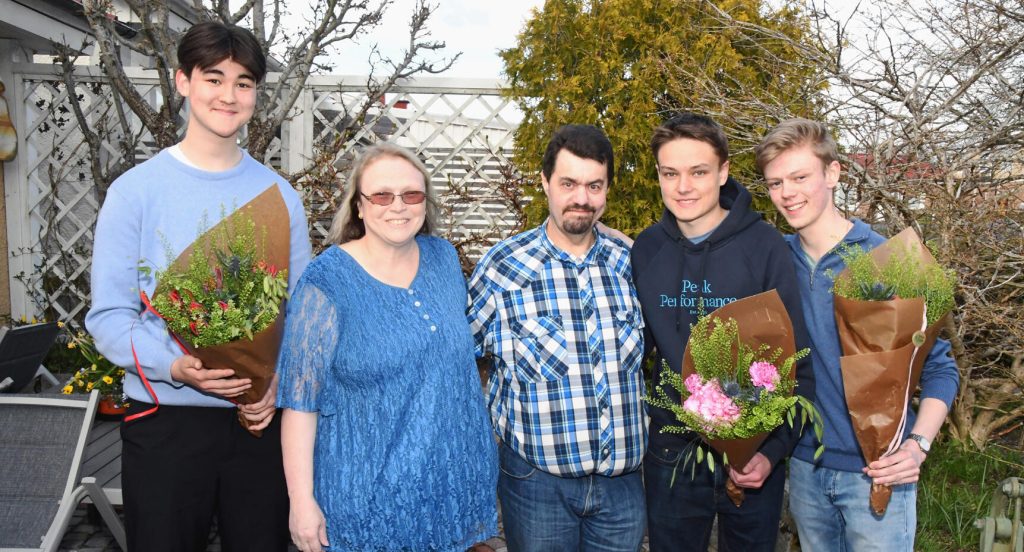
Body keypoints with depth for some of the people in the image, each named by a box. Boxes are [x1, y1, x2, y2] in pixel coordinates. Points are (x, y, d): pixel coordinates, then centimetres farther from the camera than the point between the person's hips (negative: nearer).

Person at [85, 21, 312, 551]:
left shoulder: (278, 195, 3)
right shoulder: (136, 190, -5)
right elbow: (108, 315, -6)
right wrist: (173, 366, -23)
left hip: (261, 420, 2)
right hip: (165, 420, -2)